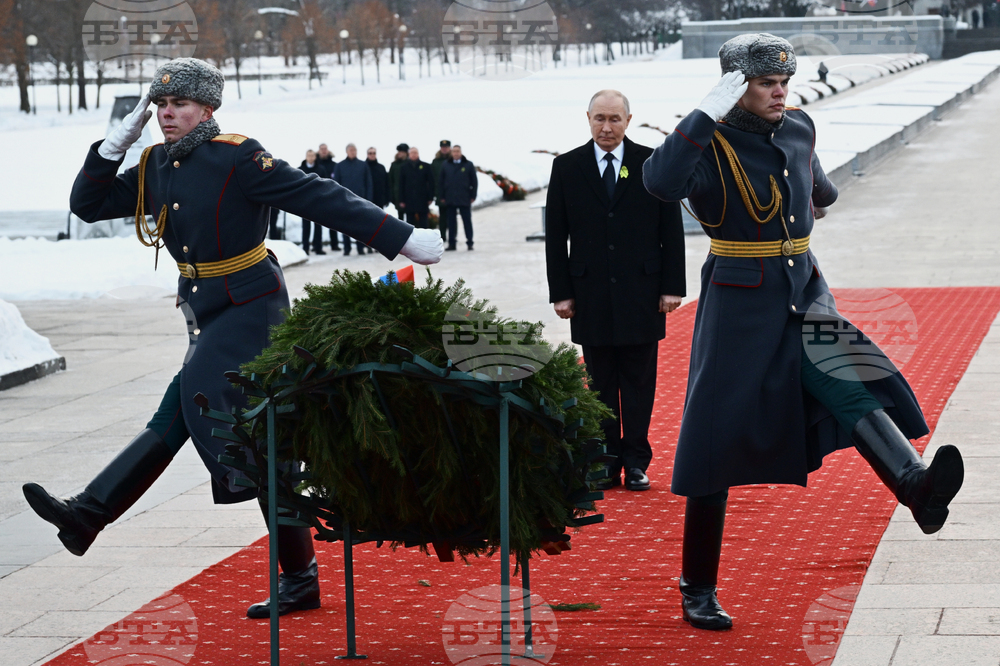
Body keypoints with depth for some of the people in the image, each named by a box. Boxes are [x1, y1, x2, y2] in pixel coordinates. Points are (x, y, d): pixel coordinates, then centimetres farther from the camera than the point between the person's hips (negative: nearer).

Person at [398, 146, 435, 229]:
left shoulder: (426, 166, 5)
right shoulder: (404, 168, 7)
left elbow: (431, 182, 4)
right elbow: (401, 185, 7)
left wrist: (430, 198, -2)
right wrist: (401, 200, 0)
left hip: (422, 200, -1)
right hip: (409, 200, 1)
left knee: (423, 224, 2)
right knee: (410, 222, 3)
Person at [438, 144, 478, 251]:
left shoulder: (468, 165, 2)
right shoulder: (445, 166, 7)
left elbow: (474, 181, 3)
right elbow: (440, 182, 9)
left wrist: (473, 196, -2)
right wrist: (441, 197, 3)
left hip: (464, 200, -2)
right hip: (450, 200, 2)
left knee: (467, 221, 1)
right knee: (451, 222, 5)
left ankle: (469, 242, 5)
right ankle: (451, 243, 10)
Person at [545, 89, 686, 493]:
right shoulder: (567, 167, 4)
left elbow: (671, 230, 3)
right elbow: (555, 235, 5)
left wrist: (672, 286, -3)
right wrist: (560, 292, -1)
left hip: (641, 293, -1)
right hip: (591, 295, 1)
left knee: (639, 382, 3)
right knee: (600, 384, 6)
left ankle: (636, 462, 10)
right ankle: (606, 464, 12)